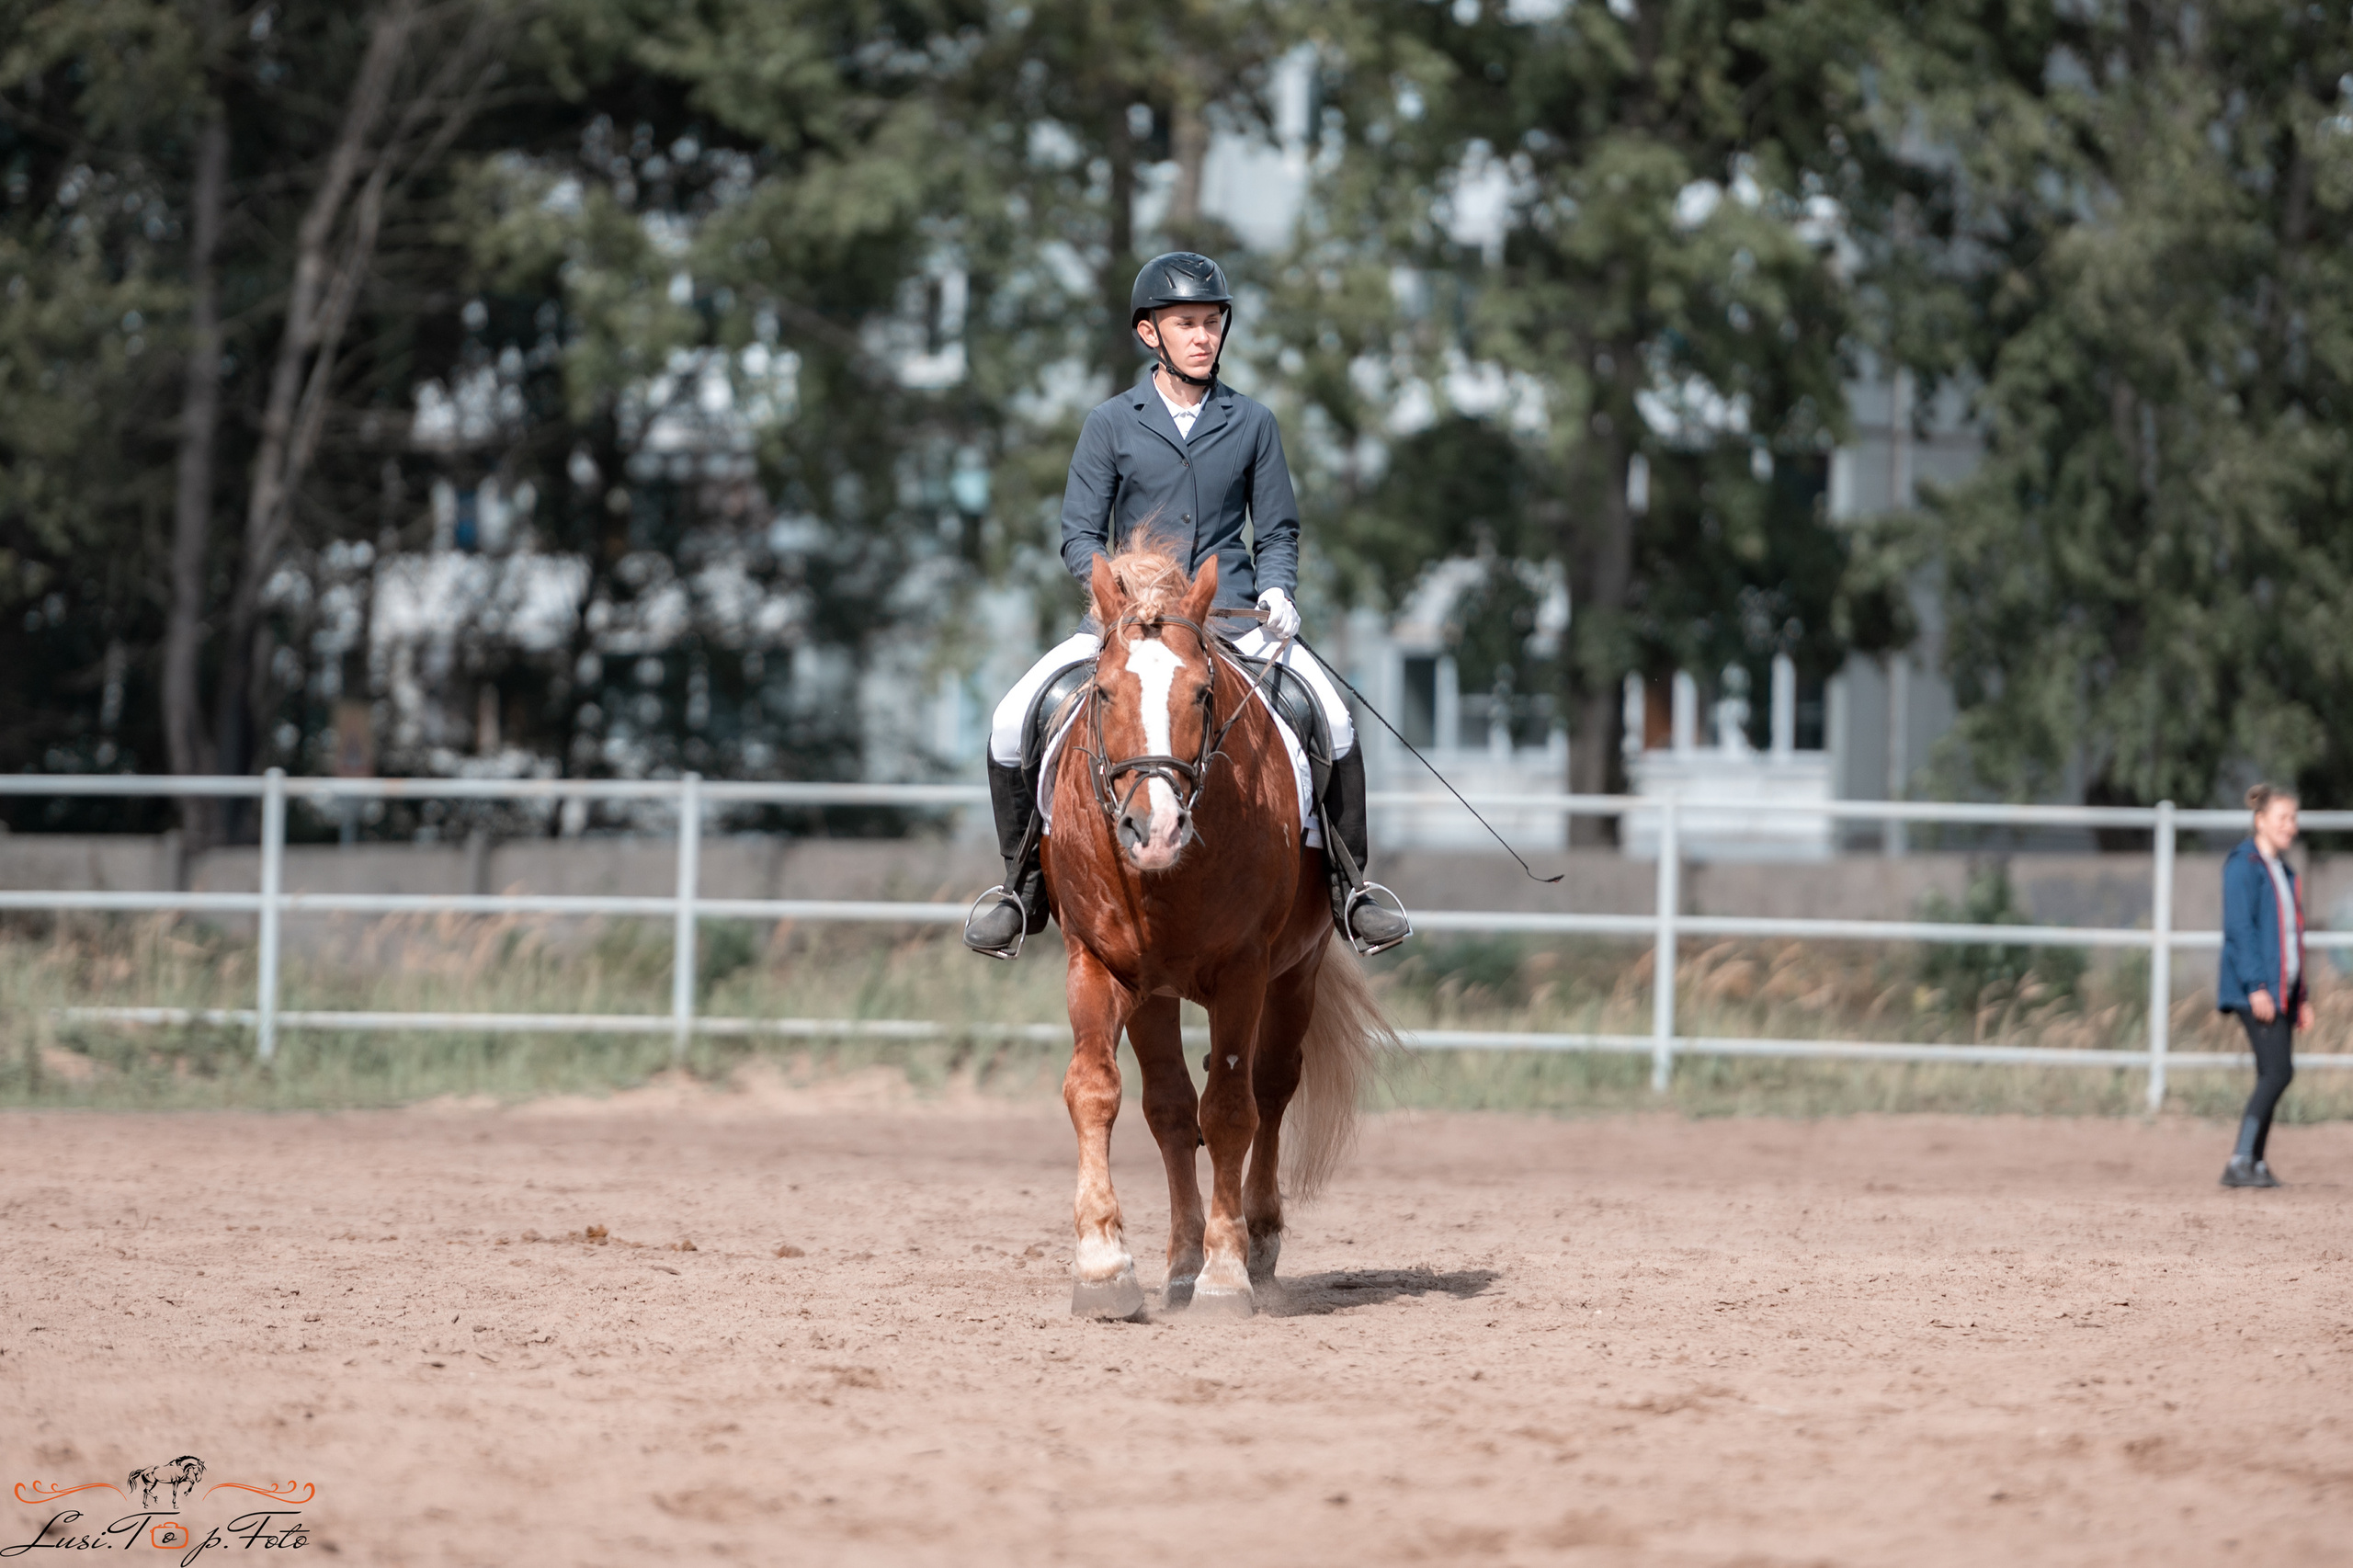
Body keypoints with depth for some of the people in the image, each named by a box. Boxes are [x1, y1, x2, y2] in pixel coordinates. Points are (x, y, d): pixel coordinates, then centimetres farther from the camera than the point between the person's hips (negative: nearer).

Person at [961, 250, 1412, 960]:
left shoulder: (1251, 423, 7)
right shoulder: (1111, 424, 3)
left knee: (1334, 717, -23)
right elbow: (1079, 536, 4)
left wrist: (1275, 592, -9)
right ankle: (1023, 882, 3)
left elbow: (1277, 531, 12)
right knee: (1013, 720, -18)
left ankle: (1347, 882, -6)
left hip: (1231, 615, 0)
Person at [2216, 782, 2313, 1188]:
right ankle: (2239, 1163, -18)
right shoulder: (2244, 865, -8)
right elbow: (2240, 928, -15)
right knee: (2277, 1071, -17)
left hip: (2282, 987, 9)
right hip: (2255, 988, -9)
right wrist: (2256, 986, -22)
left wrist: (2302, 997, 21)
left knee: (2272, 1076, 7)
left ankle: (2255, 1164, 11)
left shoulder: (2283, 870, 19)